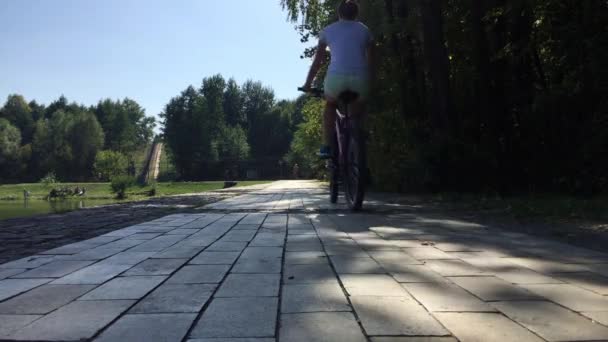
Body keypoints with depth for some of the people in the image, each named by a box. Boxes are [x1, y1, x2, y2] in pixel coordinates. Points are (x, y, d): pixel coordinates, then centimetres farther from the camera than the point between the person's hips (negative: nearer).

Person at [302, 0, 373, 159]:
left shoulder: (328, 30, 18)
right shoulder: (364, 30, 21)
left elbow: (317, 61, 20)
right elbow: (370, 60, 21)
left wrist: (308, 83, 27)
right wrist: (370, 83, 30)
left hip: (336, 76, 0)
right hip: (360, 77, 1)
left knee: (330, 106, 28)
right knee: (358, 112, 26)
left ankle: (326, 147, 16)